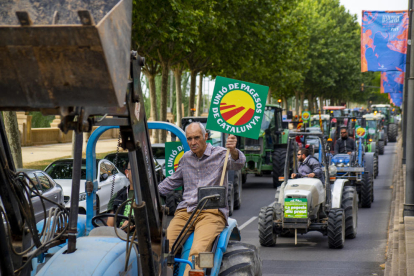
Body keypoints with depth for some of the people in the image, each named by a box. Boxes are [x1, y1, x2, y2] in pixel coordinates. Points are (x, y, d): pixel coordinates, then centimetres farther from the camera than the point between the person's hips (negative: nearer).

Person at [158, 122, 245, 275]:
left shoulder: (220, 154, 3)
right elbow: (172, 181, 35)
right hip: (185, 211, 5)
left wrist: (233, 151, -41)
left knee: (198, 251, -30)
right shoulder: (186, 158, 20)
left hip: (211, 212, -5)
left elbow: (238, 164, -19)